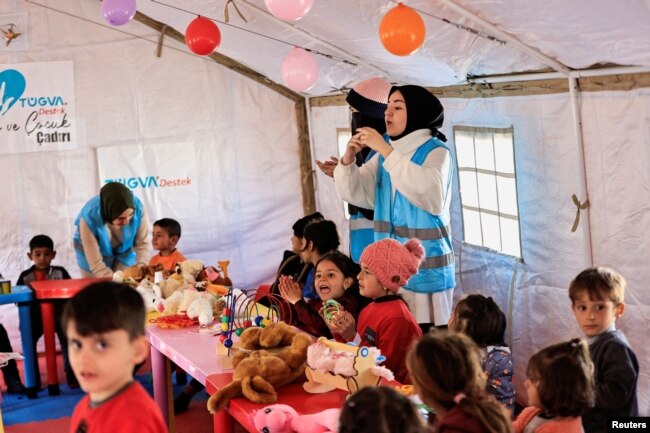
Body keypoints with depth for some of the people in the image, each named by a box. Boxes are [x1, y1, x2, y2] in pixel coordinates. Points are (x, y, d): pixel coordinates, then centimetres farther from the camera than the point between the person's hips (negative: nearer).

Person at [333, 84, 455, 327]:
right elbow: (354, 193, 12)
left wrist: (386, 151, -24)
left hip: (425, 263, -6)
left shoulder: (435, 151, -6)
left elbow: (430, 193, -25)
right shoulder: (385, 155, 13)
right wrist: (348, 158, -7)